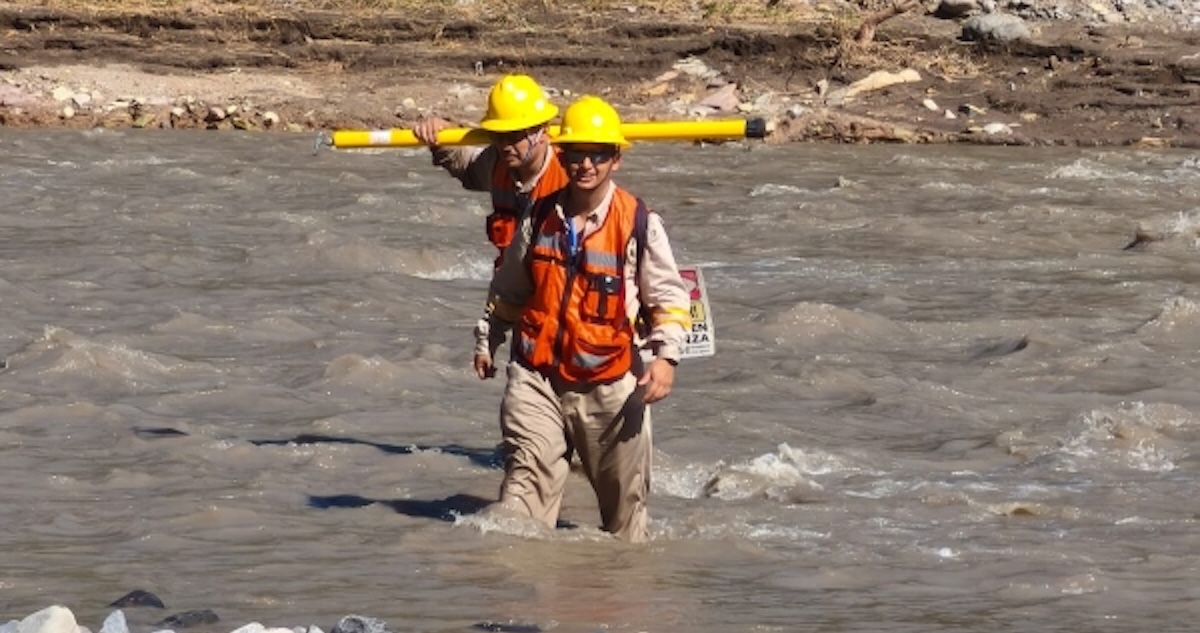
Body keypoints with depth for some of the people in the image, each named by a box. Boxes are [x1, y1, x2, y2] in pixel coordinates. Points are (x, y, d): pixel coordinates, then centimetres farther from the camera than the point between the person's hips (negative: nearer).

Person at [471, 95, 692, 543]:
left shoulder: (639, 224, -3)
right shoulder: (540, 219, 7)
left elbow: (669, 297, -1)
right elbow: (508, 290, 21)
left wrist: (665, 355, -13)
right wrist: (487, 340, 23)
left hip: (610, 384, -2)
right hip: (537, 376, 2)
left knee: (624, 491, 8)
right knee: (527, 479, -10)